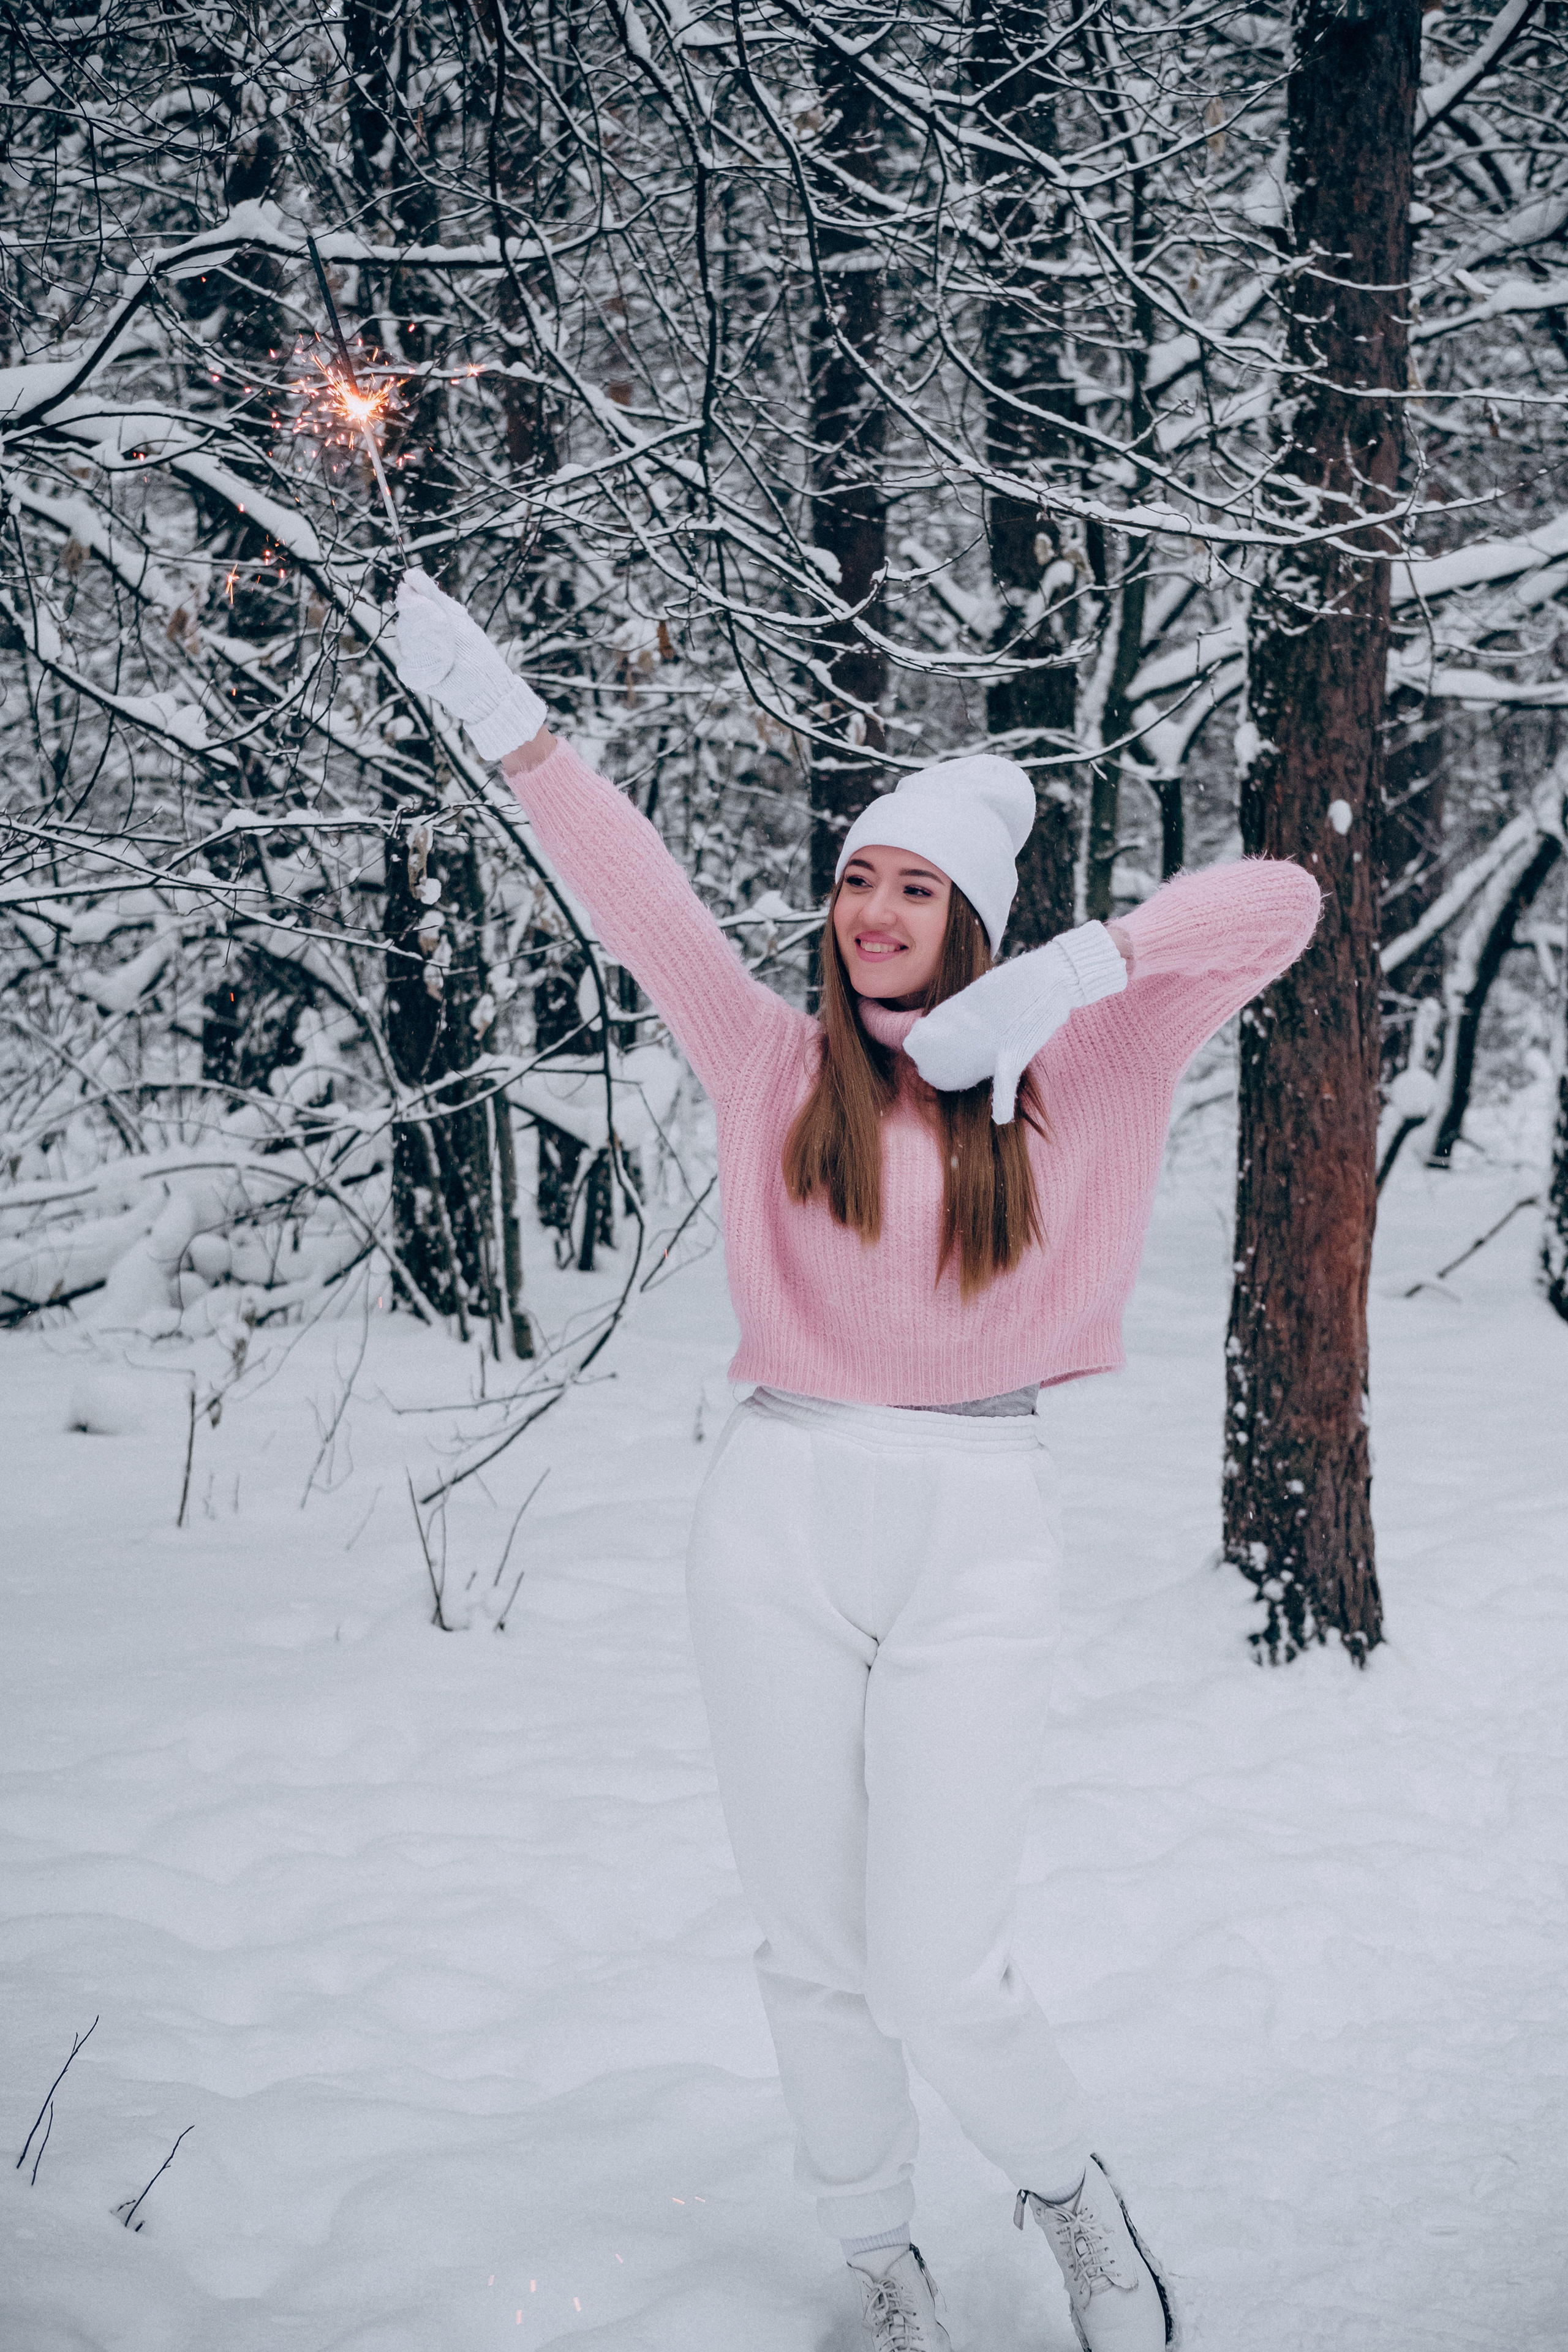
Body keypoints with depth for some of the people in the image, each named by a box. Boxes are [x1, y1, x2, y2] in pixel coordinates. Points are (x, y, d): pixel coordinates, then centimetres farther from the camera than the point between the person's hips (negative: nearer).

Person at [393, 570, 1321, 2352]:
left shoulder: (1070, 1068, 4)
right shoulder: (778, 1067, 8)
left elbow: (1276, 905, -5)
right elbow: (641, 904, 4)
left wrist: (1073, 969, -19)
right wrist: (509, 729, -4)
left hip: (979, 1534, -2)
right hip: (780, 1523, 2)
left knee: (940, 1985, -6)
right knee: (814, 1960, 9)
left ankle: (1070, 2194, 26)